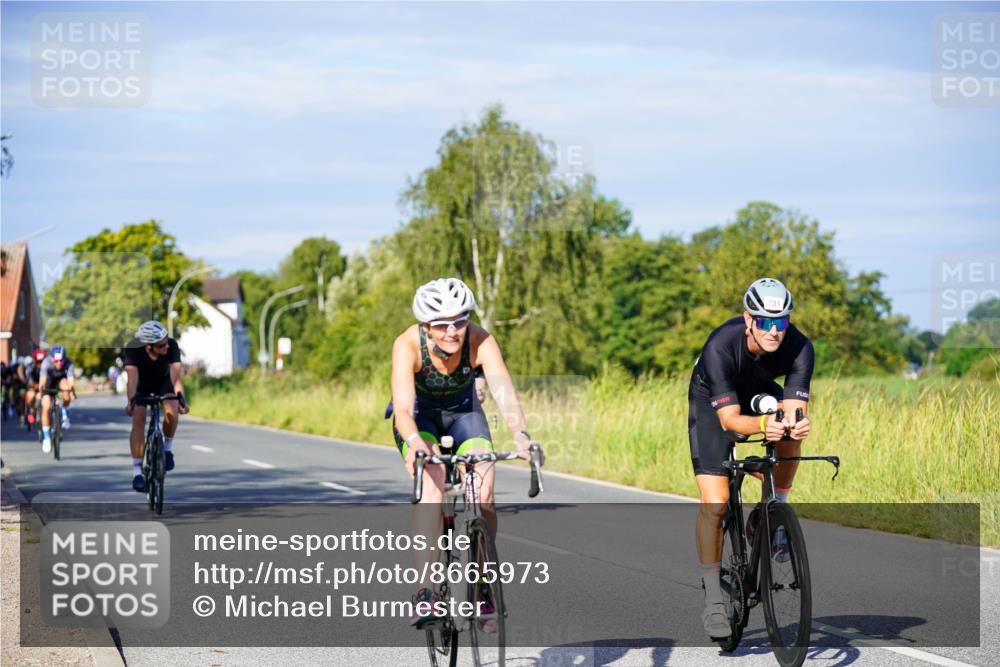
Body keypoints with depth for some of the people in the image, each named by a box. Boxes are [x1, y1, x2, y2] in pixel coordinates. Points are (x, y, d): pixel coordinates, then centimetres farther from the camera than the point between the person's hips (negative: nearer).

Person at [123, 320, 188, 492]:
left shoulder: (172, 346, -35)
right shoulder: (133, 349, -36)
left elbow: (176, 377, -42)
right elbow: (132, 379, -46)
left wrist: (180, 397, -59)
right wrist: (131, 400, -63)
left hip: (164, 381, 1)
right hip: (142, 383, -1)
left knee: (172, 413, -26)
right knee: (138, 419, -20)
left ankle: (167, 448, 2)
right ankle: (137, 471, -15)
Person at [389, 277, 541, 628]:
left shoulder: (480, 341, -29)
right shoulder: (408, 345, -32)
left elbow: (505, 394, -39)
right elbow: (403, 409, -42)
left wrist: (521, 436, -58)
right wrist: (415, 443, -63)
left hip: (464, 411, 2)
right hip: (419, 415, -2)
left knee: (483, 496, -20)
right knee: (431, 483, -30)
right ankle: (425, 591, -31)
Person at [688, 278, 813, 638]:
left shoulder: (799, 347, -30)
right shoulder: (721, 347, -38)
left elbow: (793, 408, -35)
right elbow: (729, 418, -40)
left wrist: (796, 424, -58)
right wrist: (762, 425, -60)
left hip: (759, 391, 3)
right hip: (711, 399, -3)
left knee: (788, 436, -30)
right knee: (715, 501, -15)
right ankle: (713, 599, -7)